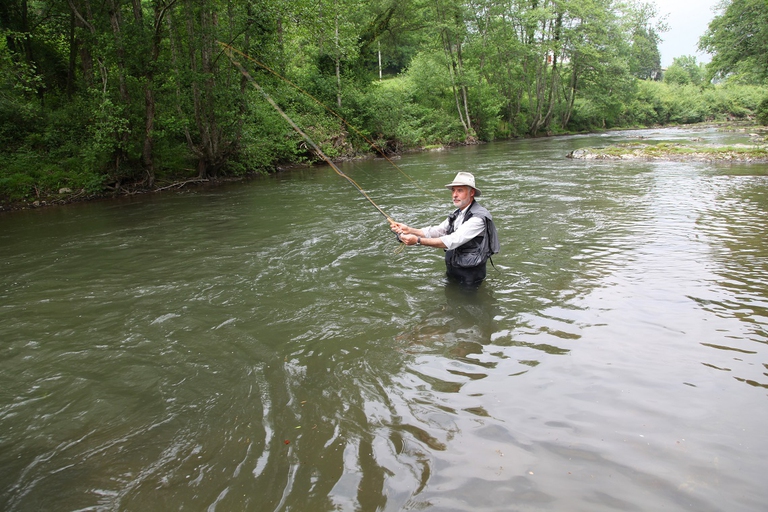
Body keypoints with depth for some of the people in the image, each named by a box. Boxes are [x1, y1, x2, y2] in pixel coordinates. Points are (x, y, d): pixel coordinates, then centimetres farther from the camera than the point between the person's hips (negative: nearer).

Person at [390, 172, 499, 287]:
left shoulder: (479, 217, -22)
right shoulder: (457, 214, 8)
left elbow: (452, 241, -30)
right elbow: (436, 231, 2)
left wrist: (418, 240, -34)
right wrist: (409, 230, -13)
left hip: (469, 276, -8)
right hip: (452, 273, 8)